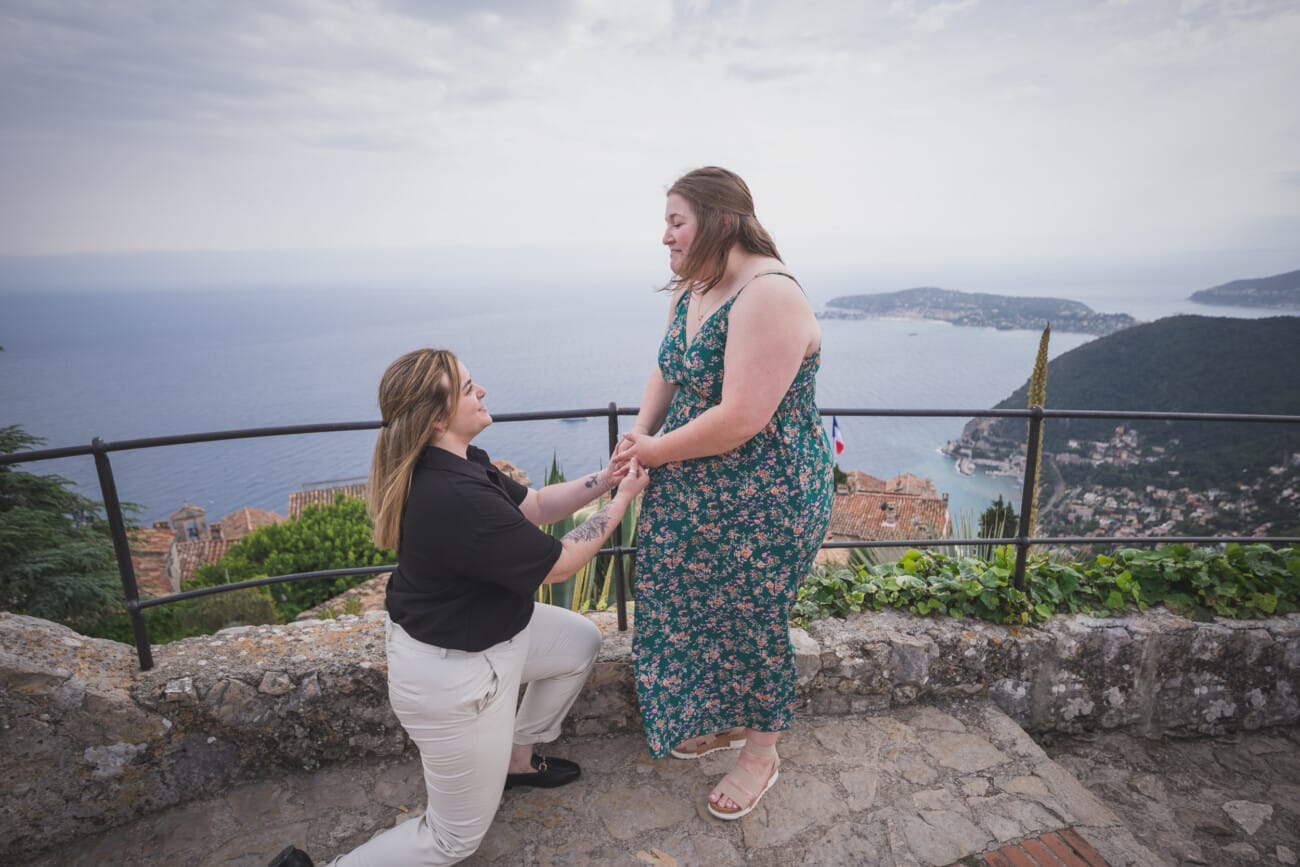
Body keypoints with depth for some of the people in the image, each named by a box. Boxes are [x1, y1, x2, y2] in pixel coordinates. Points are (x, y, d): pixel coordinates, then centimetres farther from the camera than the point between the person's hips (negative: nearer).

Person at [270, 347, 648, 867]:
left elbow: (533, 506, 5)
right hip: (453, 674, -9)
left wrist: (602, 481, -6)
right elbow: (558, 565, -23)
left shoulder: (460, 465, -5)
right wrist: (622, 500, -14)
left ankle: (516, 759, 36)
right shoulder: (456, 500, -35)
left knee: (582, 642, 22)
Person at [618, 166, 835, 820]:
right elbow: (668, 373, 13)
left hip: (766, 502, -8)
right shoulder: (689, 290, 4)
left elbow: (741, 418, -30)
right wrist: (642, 430, -5)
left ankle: (761, 751, 38)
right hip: (693, 495, 9)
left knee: (752, 619, 10)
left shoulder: (768, 296, -24)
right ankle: (724, 722, 48)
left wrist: (655, 452, -17)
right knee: (697, 610, 21)